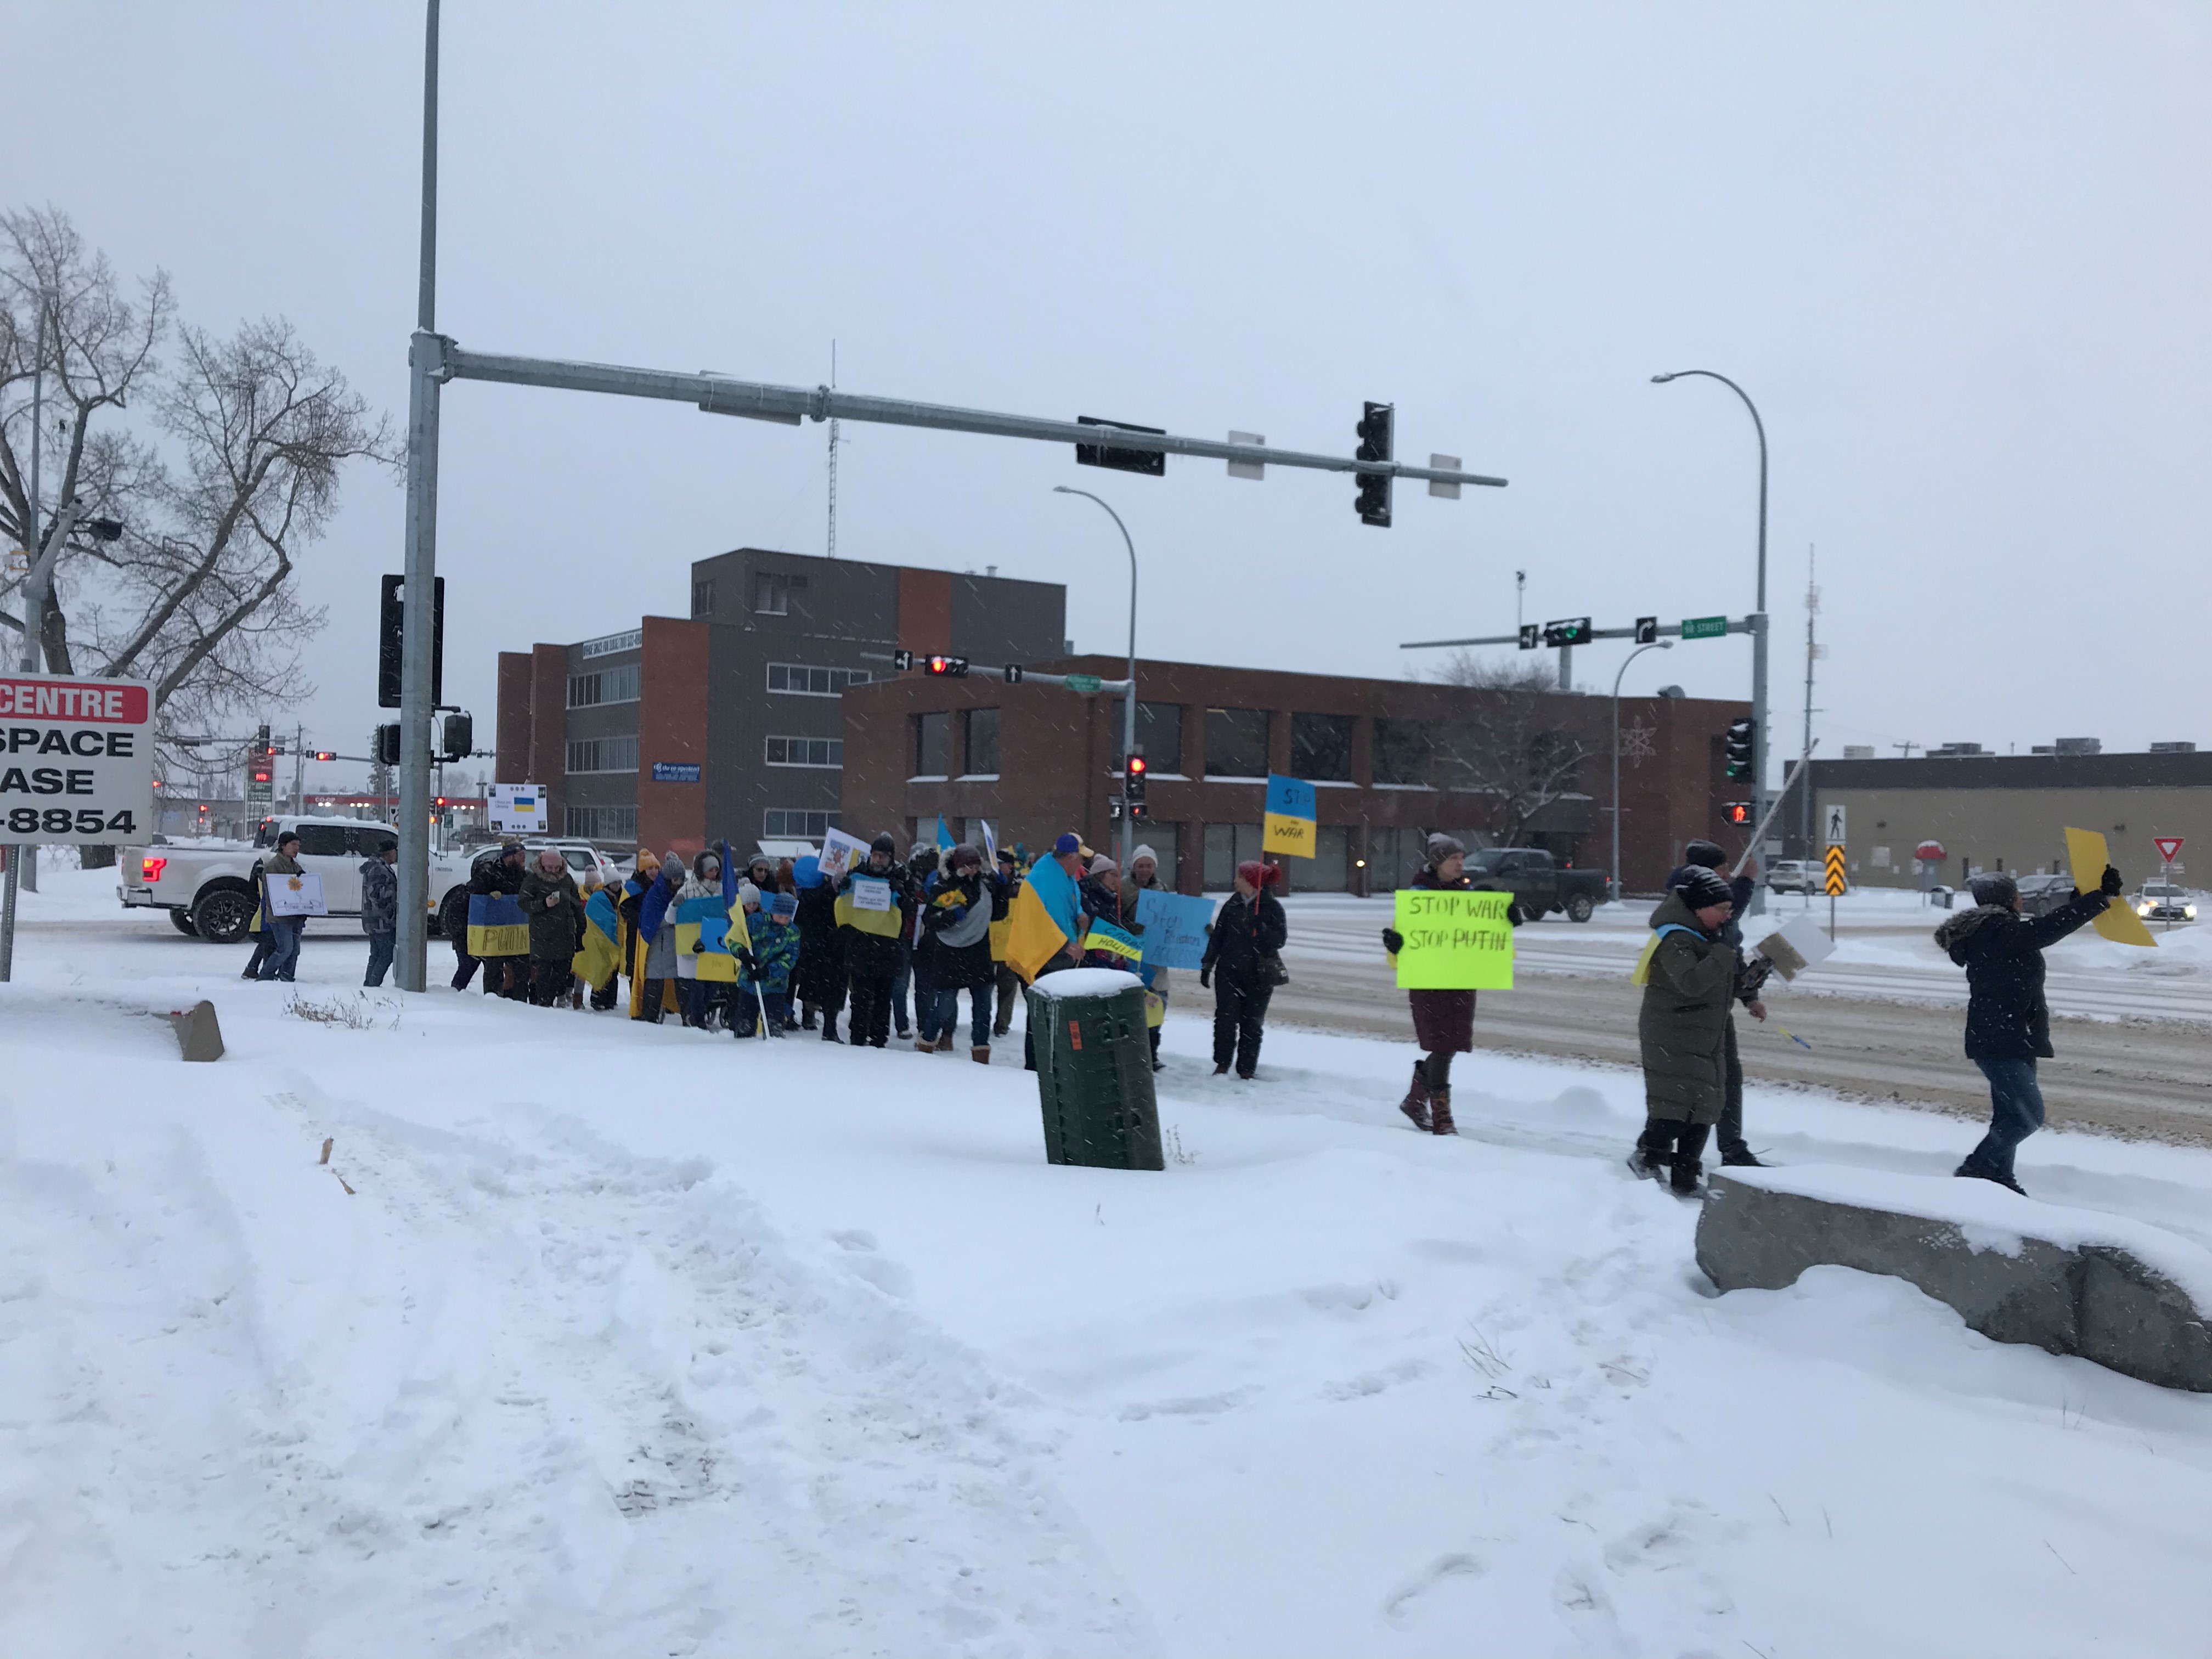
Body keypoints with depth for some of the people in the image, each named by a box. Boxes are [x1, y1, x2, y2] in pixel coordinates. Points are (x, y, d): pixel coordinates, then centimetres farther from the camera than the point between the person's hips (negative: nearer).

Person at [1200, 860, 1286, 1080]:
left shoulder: (1272, 907, -4)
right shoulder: (1232, 905, 8)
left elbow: (1279, 940, -11)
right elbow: (1217, 937, 12)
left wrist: (1258, 927, -25)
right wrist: (1207, 965, 10)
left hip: (1258, 976, -3)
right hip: (1228, 973, 3)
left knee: (1251, 1023, 3)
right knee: (1225, 1018, -4)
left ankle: (1247, 1071, 11)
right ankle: (1222, 1064, 9)